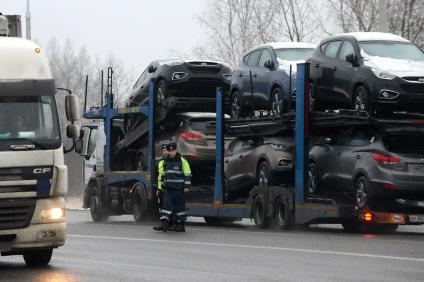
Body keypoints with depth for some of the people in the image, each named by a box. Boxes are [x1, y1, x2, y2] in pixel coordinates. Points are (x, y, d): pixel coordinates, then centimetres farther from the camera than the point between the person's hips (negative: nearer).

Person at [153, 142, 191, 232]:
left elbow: (188, 175, -2)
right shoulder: (164, 162, 12)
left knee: (180, 206, 3)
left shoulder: (182, 161, -2)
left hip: (179, 188, -4)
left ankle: (181, 224, 10)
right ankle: (164, 224, -12)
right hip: (168, 188, 4)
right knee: (167, 205, -6)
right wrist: (160, 186, 16)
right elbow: (161, 175, 19)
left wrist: (186, 186, -8)